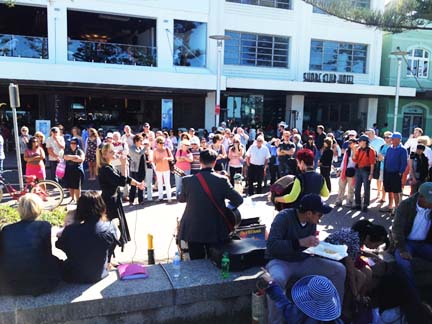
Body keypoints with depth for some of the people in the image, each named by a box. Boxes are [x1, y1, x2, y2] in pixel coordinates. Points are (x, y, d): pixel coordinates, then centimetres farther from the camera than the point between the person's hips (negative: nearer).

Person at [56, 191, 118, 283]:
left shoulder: (70, 230, -26)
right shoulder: (110, 228, -23)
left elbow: (59, 245, -4)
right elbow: (110, 250, -5)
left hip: (72, 277, -1)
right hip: (99, 275, 2)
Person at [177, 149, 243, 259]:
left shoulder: (188, 180, -9)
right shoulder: (222, 180, -12)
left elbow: (181, 199, 8)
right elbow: (239, 200, -6)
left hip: (193, 230, 1)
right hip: (216, 231, 0)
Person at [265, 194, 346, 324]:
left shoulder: (312, 222, -1)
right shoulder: (284, 217, -21)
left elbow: (311, 246, 14)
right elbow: (271, 245, -29)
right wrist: (299, 242, -36)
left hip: (303, 261, 6)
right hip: (280, 261, -6)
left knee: (339, 269, -6)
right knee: (277, 280, -40)